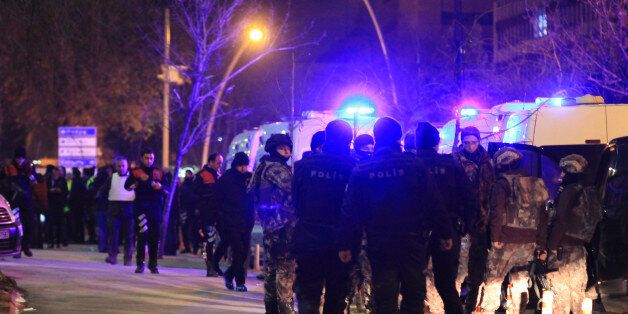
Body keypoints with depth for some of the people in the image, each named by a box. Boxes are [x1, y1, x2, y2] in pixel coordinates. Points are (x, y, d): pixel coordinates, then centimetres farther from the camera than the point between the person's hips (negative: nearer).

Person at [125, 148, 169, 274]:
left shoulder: (159, 172, 15)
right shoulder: (136, 172, 8)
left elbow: (167, 190, 12)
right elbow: (127, 186, -6)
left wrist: (161, 187, -9)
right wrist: (139, 180, -17)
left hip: (155, 206, 2)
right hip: (141, 205, -2)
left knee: (154, 236, 3)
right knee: (142, 234, -13)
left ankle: (153, 263, 13)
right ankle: (140, 262, -5)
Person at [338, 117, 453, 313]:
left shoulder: (361, 171, -1)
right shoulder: (414, 165, -5)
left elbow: (351, 211, -1)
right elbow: (433, 202, -4)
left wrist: (346, 244, 4)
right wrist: (444, 233, 4)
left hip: (380, 245, 1)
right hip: (412, 242, 0)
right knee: (413, 293, 13)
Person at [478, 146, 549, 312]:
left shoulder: (502, 183, -3)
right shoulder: (537, 185, 14)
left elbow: (497, 211, -16)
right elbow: (543, 217, 13)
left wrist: (495, 236, -13)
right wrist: (542, 245, 14)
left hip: (507, 241, -5)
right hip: (530, 242, 5)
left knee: (493, 280, 2)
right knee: (520, 281, 12)